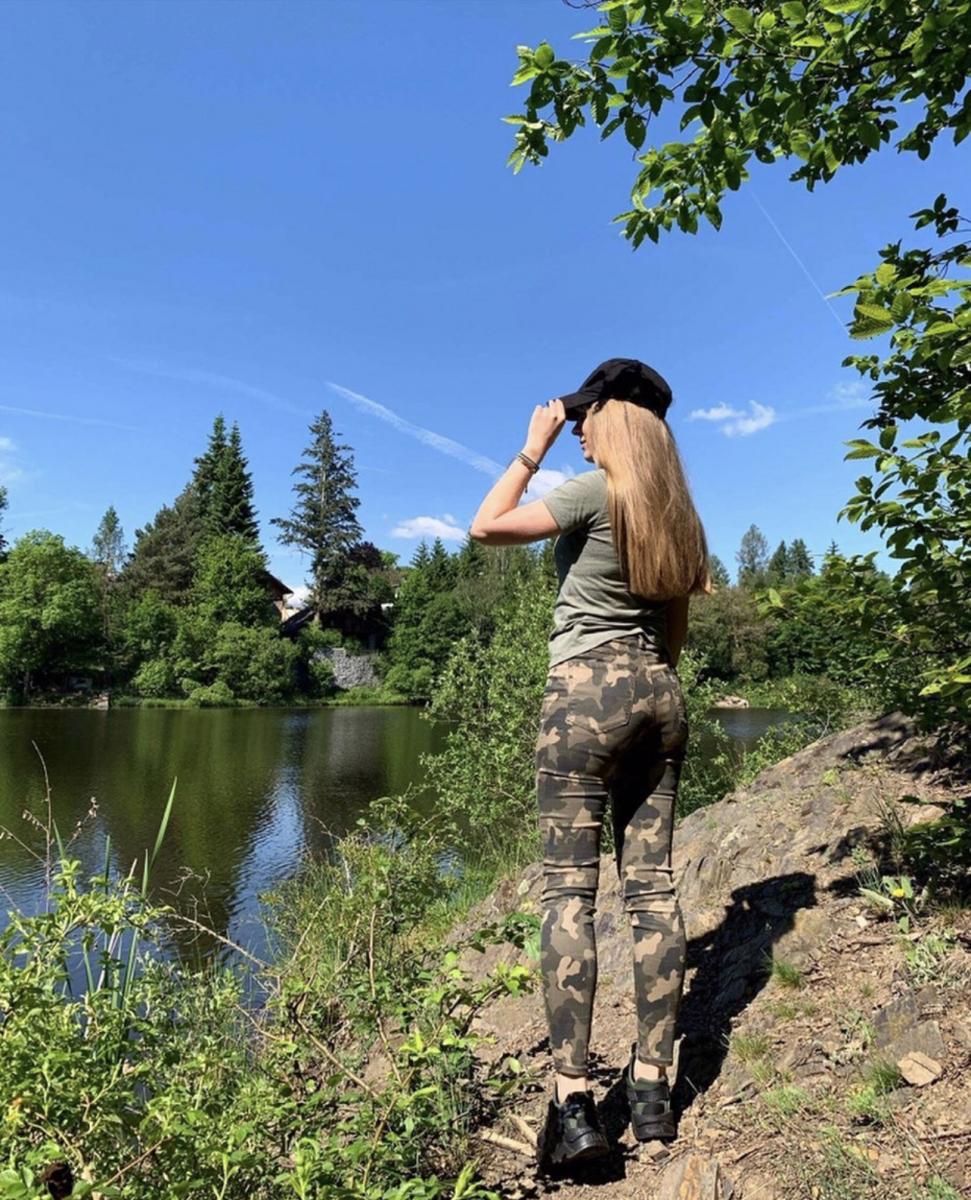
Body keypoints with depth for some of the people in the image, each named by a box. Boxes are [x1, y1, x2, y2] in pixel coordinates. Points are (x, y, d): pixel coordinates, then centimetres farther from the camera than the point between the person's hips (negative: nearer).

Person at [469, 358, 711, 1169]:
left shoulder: (595, 492, -4)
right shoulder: (676, 516, 17)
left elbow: (487, 527, -5)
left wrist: (533, 448, 4)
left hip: (588, 689, -7)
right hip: (661, 694, 7)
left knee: (569, 888, -6)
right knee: (653, 883, 6)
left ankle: (573, 1101, -5)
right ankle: (654, 1086, 12)